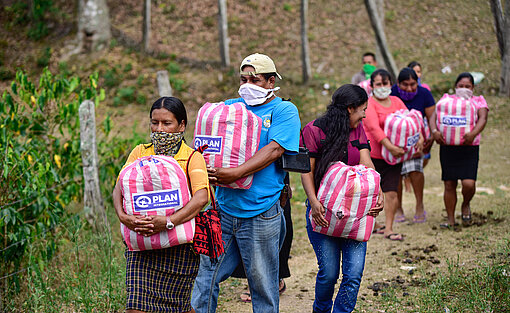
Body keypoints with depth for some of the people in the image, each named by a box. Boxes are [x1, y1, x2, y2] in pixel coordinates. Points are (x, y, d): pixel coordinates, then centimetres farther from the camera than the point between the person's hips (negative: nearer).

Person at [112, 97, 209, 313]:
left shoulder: (192, 157, -4)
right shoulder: (140, 153, 8)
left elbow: (201, 197, -21)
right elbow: (118, 189, -2)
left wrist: (168, 222, -32)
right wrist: (122, 216, -23)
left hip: (178, 244, -2)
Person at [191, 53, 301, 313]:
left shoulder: (284, 111, -2)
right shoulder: (229, 107, 12)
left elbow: (274, 150, -16)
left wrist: (236, 173, -26)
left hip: (260, 214, -4)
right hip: (223, 207, 4)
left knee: (263, 284, 6)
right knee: (206, 274, 7)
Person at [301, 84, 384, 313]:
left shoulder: (358, 130, 12)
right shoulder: (314, 130, -4)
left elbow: (366, 164, 0)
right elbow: (307, 171, -8)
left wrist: (378, 193, -17)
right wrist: (314, 202, -22)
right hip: (323, 211, -4)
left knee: (354, 273, -6)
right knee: (329, 273, -4)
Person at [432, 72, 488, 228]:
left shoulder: (478, 101, 9)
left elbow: (483, 119, -8)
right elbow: (434, 116, 1)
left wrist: (473, 134, -27)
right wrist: (434, 131, -20)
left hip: (469, 148, -2)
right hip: (447, 147, 2)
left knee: (469, 183, -14)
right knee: (449, 184, 2)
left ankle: (465, 205, 19)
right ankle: (451, 220, 14)